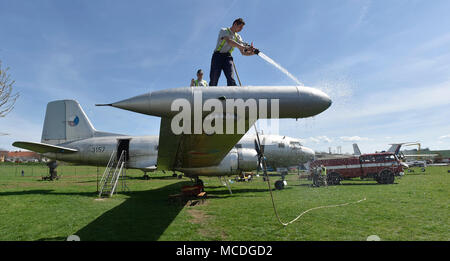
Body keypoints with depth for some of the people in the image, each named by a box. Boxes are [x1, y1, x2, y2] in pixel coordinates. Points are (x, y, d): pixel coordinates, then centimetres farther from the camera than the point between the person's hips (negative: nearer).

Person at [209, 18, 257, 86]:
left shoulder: (238, 37, 15)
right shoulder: (224, 31, -2)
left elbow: (243, 53, 10)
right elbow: (229, 42, -23)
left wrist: (253, 52, -10)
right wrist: (244, 47, -31)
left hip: (228, 57, 4)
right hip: (218, 56, -4)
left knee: (231, 79, -17)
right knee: (213, 81, -7)